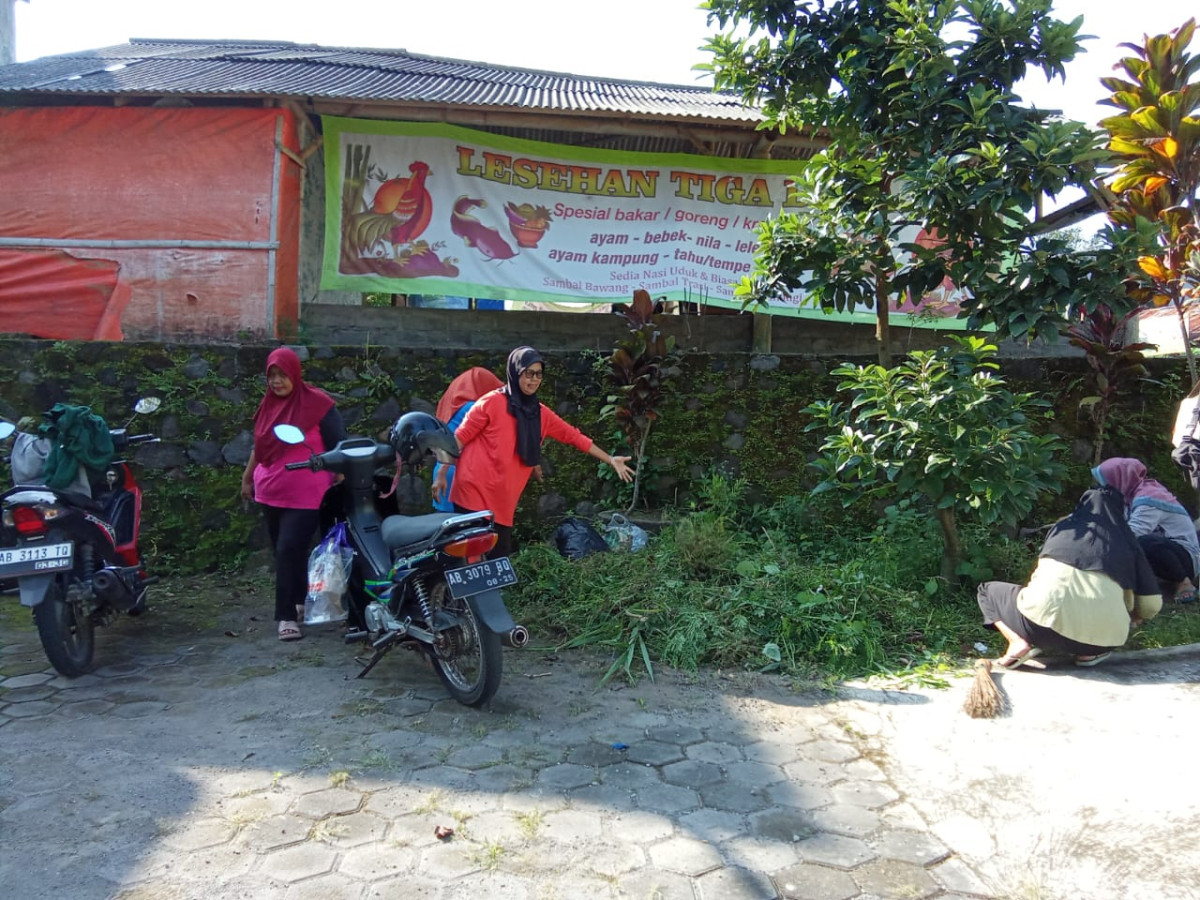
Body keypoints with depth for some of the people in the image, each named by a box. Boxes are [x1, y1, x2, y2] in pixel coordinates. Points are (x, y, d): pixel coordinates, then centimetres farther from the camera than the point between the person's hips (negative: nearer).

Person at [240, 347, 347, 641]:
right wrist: (247, 478, 26)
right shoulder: (269, 404, 9)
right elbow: (259, 445, 22)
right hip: (271, 492, 6)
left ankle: (287, 615, -4)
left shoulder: (318, 403, -9)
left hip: (304, 495, -6)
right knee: (282, 551, 13)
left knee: (289, 551, -11)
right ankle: (300, 601, 28)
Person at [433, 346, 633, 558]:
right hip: (474, 493, -6)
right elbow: (460, 438, -4)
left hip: (503, 501, 6)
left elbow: (573, 436, 16)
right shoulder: (492, 402, -7)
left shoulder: (541, 413, 10)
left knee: (500, 557, 9)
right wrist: (442, 475, -5)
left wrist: (610, 460, 16)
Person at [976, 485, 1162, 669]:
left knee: (988, 591, 23)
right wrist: (1134, 617, 42)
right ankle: (1090, 651, 8)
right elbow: (1152, 603, 19)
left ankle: (1018, 642, -2)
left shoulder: (1063, 526, 21)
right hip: (1097, 635, 2)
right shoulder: (1126, 541, 19)